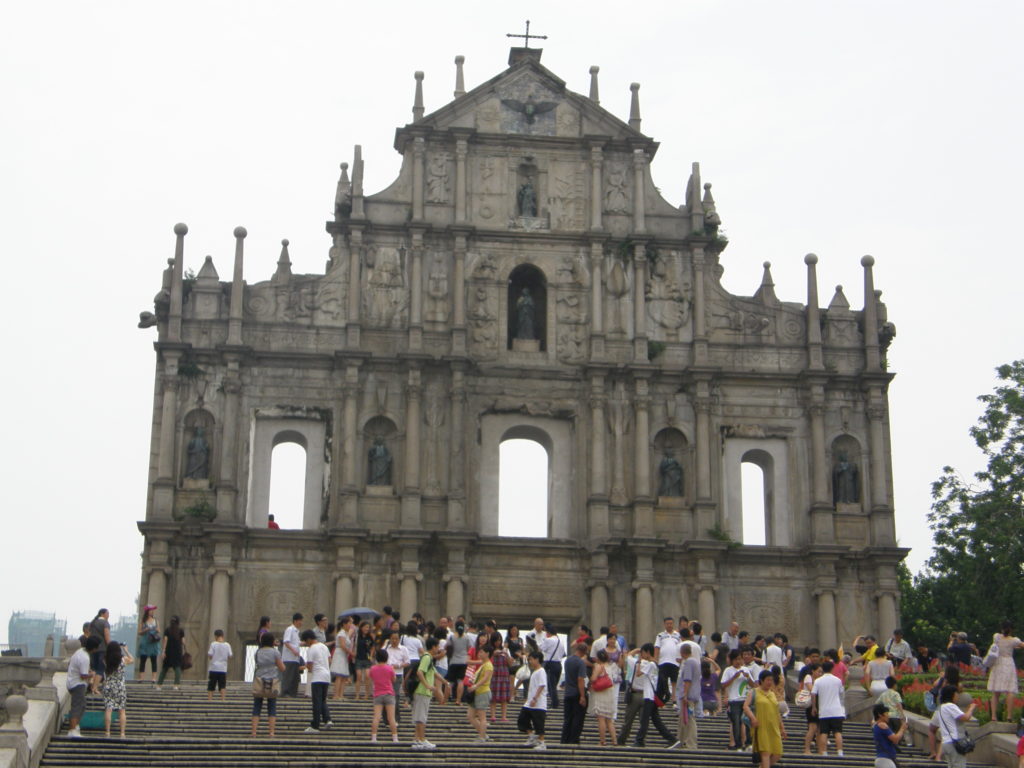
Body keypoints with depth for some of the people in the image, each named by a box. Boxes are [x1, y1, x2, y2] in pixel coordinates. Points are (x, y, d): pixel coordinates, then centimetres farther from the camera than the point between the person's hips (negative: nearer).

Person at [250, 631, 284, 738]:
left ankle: (253, 732, -2)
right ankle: (271, 732, -1)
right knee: (272, 708, 6)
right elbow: (282, 668, -2)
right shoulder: (275, 652, -4)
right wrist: (281, 662, 18)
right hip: (272, 682, -1)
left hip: (259, 682, 1)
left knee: (256, 708, 5)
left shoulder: (258, 652, 2)